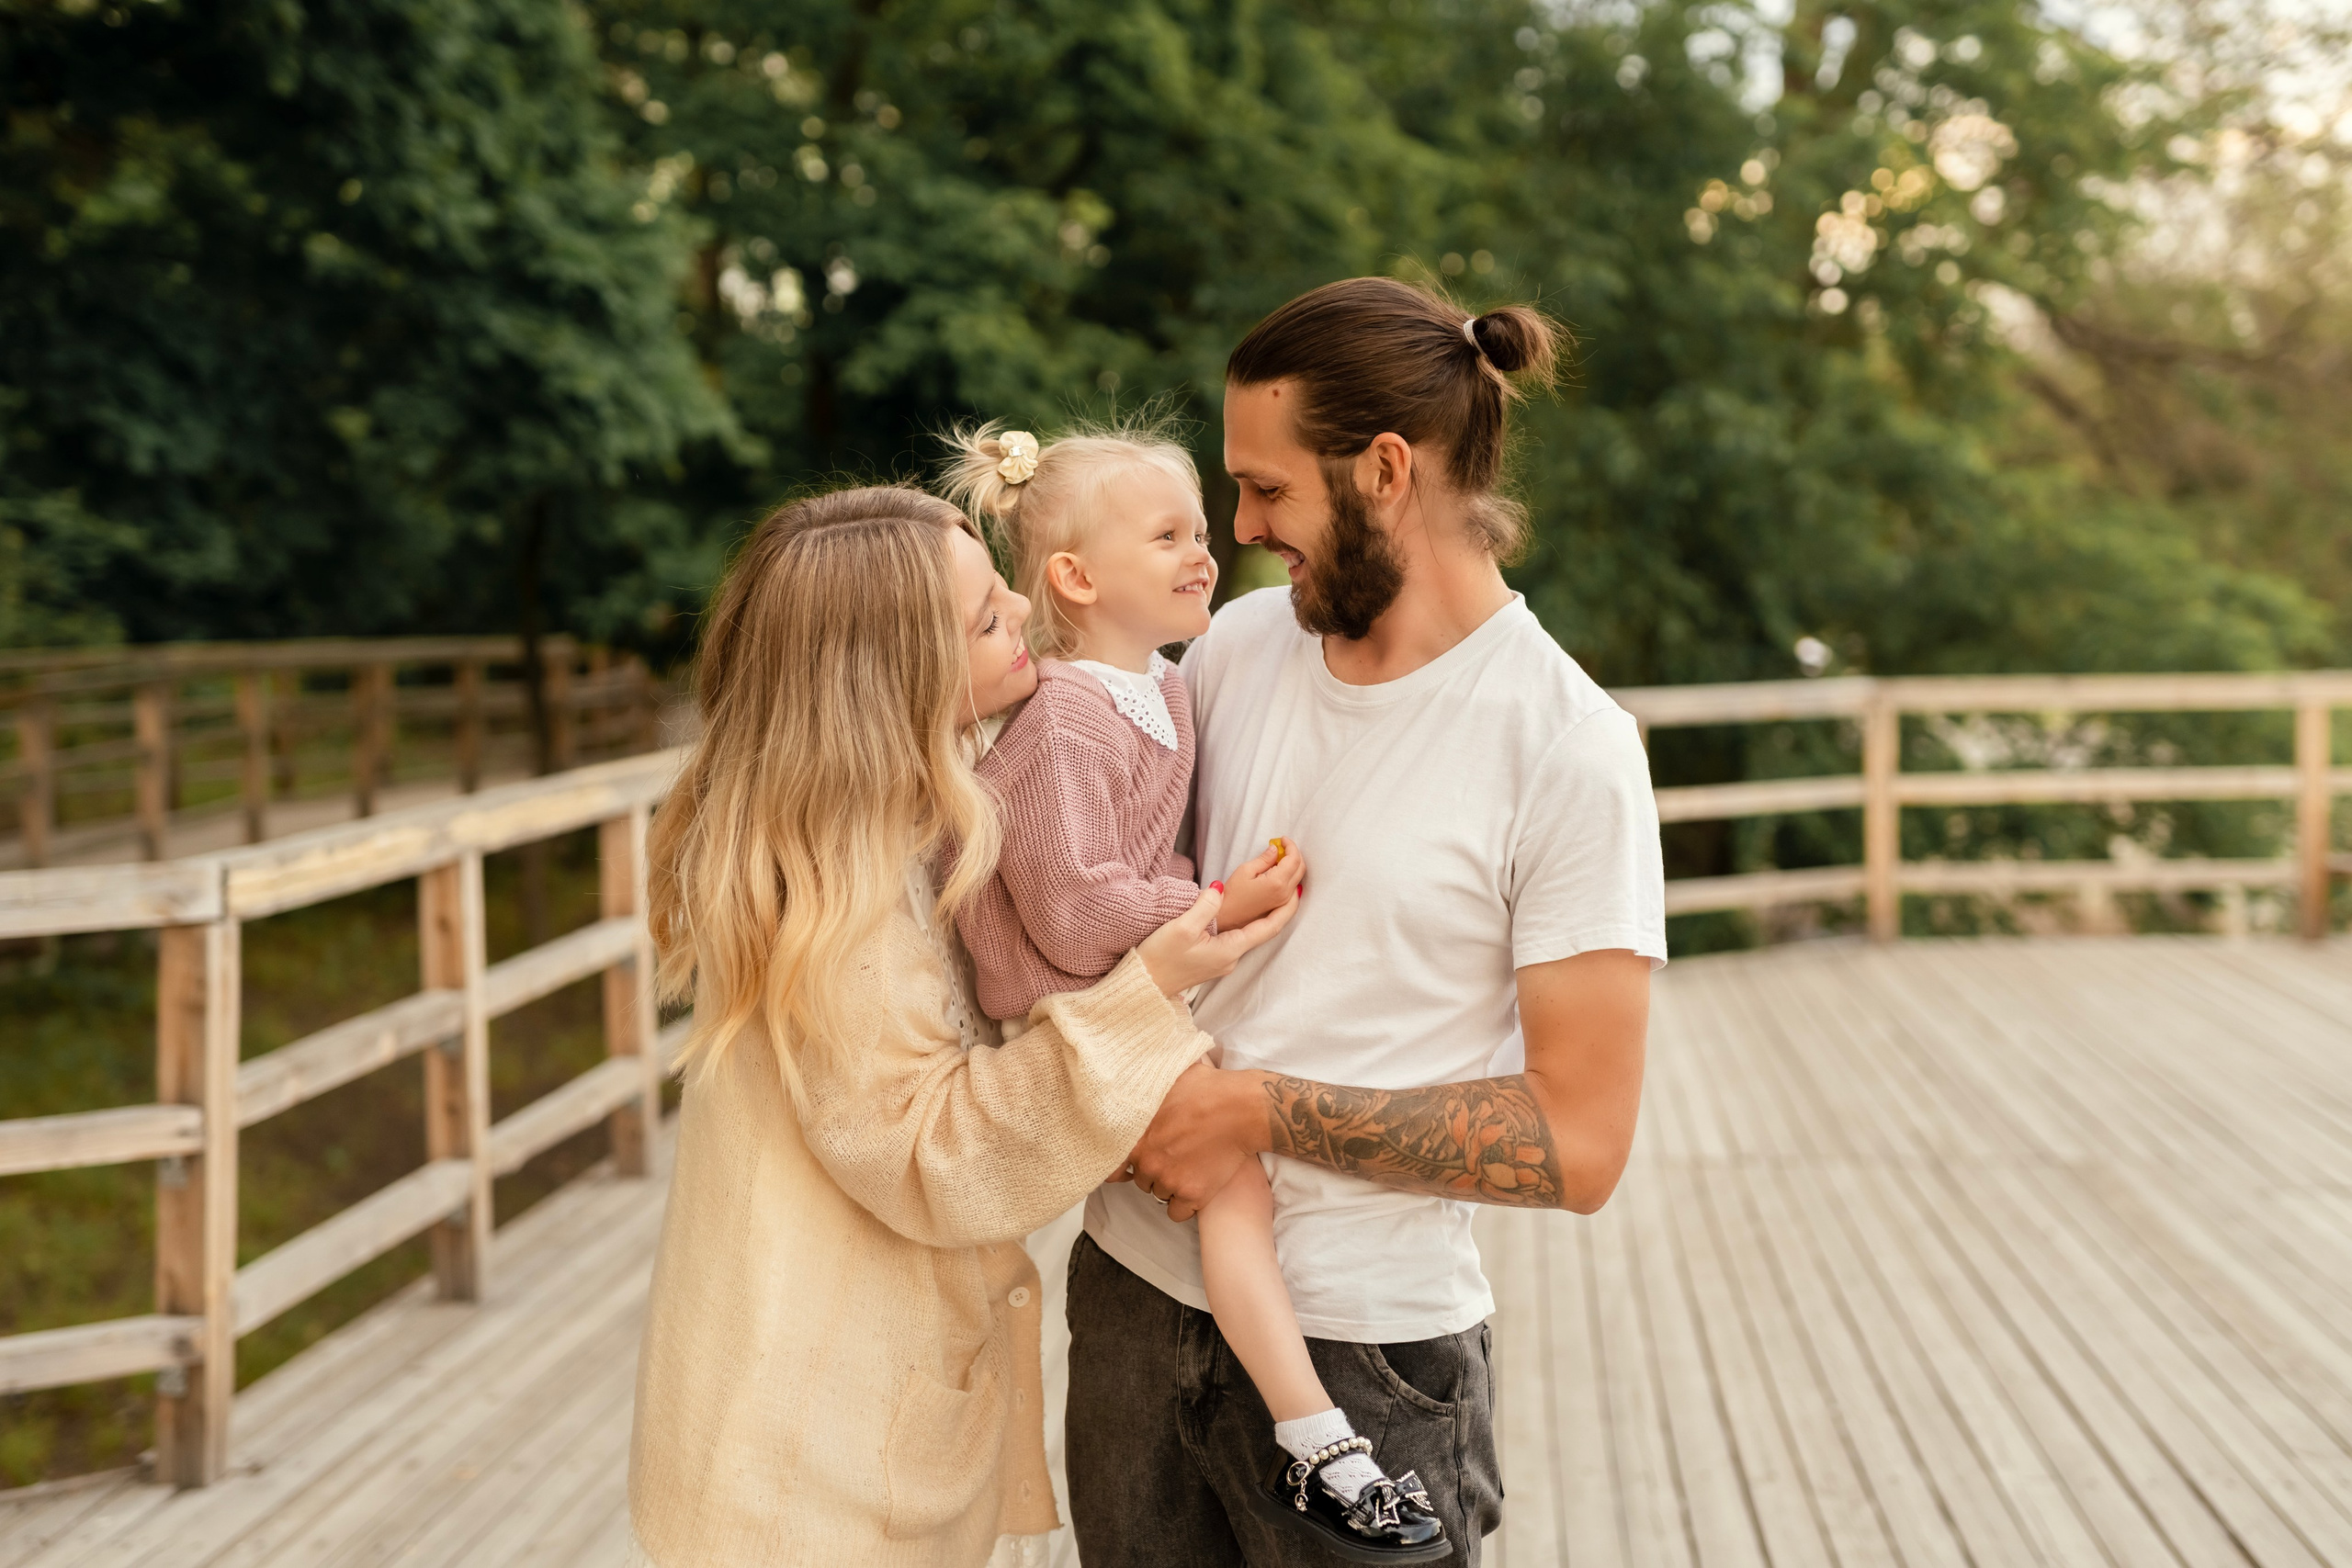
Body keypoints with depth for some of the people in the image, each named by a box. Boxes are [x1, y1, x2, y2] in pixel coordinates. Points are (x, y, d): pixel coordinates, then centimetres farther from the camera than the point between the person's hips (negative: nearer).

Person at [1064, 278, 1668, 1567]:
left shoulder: (1566, 751, -14)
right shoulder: (1239, 646, 2)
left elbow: (1576, 1144, -16)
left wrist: (1262, 1110, -18)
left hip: (1361, 1349, -5)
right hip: (1134, 1286, 5)